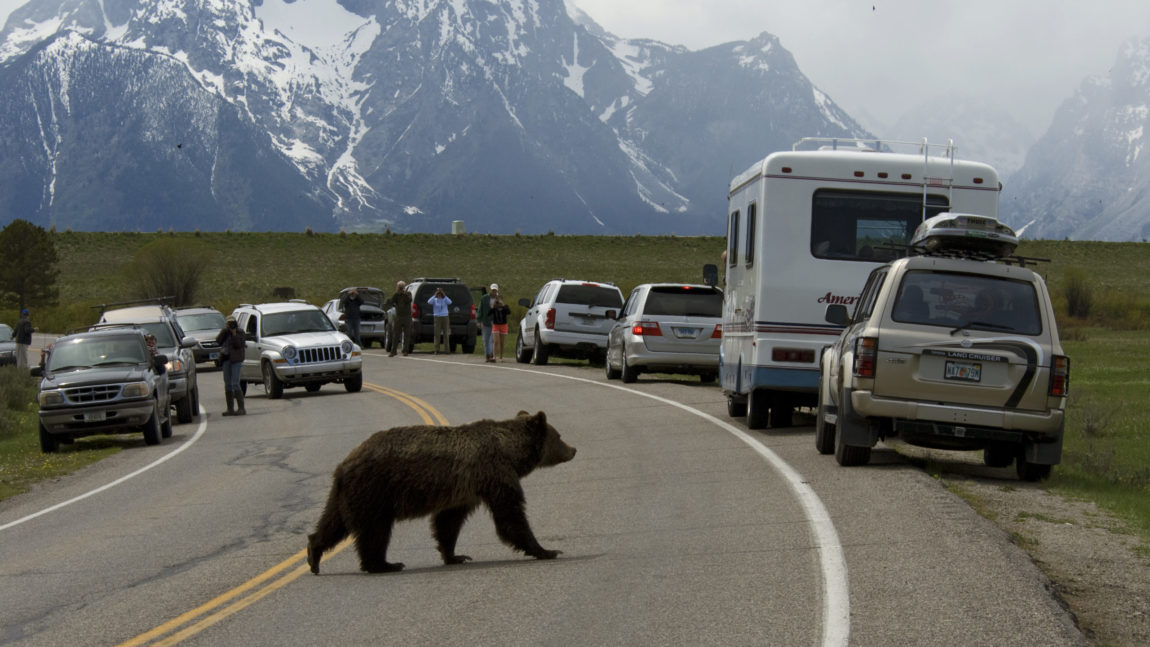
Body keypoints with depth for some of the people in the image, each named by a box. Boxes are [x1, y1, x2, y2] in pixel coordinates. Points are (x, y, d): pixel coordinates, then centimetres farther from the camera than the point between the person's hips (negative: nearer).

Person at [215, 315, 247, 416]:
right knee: (228, 384, 5)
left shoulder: (239, 332, -2)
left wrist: (234, 333, -16)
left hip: (236, 360, -6)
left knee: (235, 384, -14)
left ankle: (241, 408, -13)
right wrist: (224, 330, -7)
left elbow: (238, 344, -14)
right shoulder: (224, 331, 13)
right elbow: (218, 340, 0)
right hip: (226, 359, 6)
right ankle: (230, 409, 9)